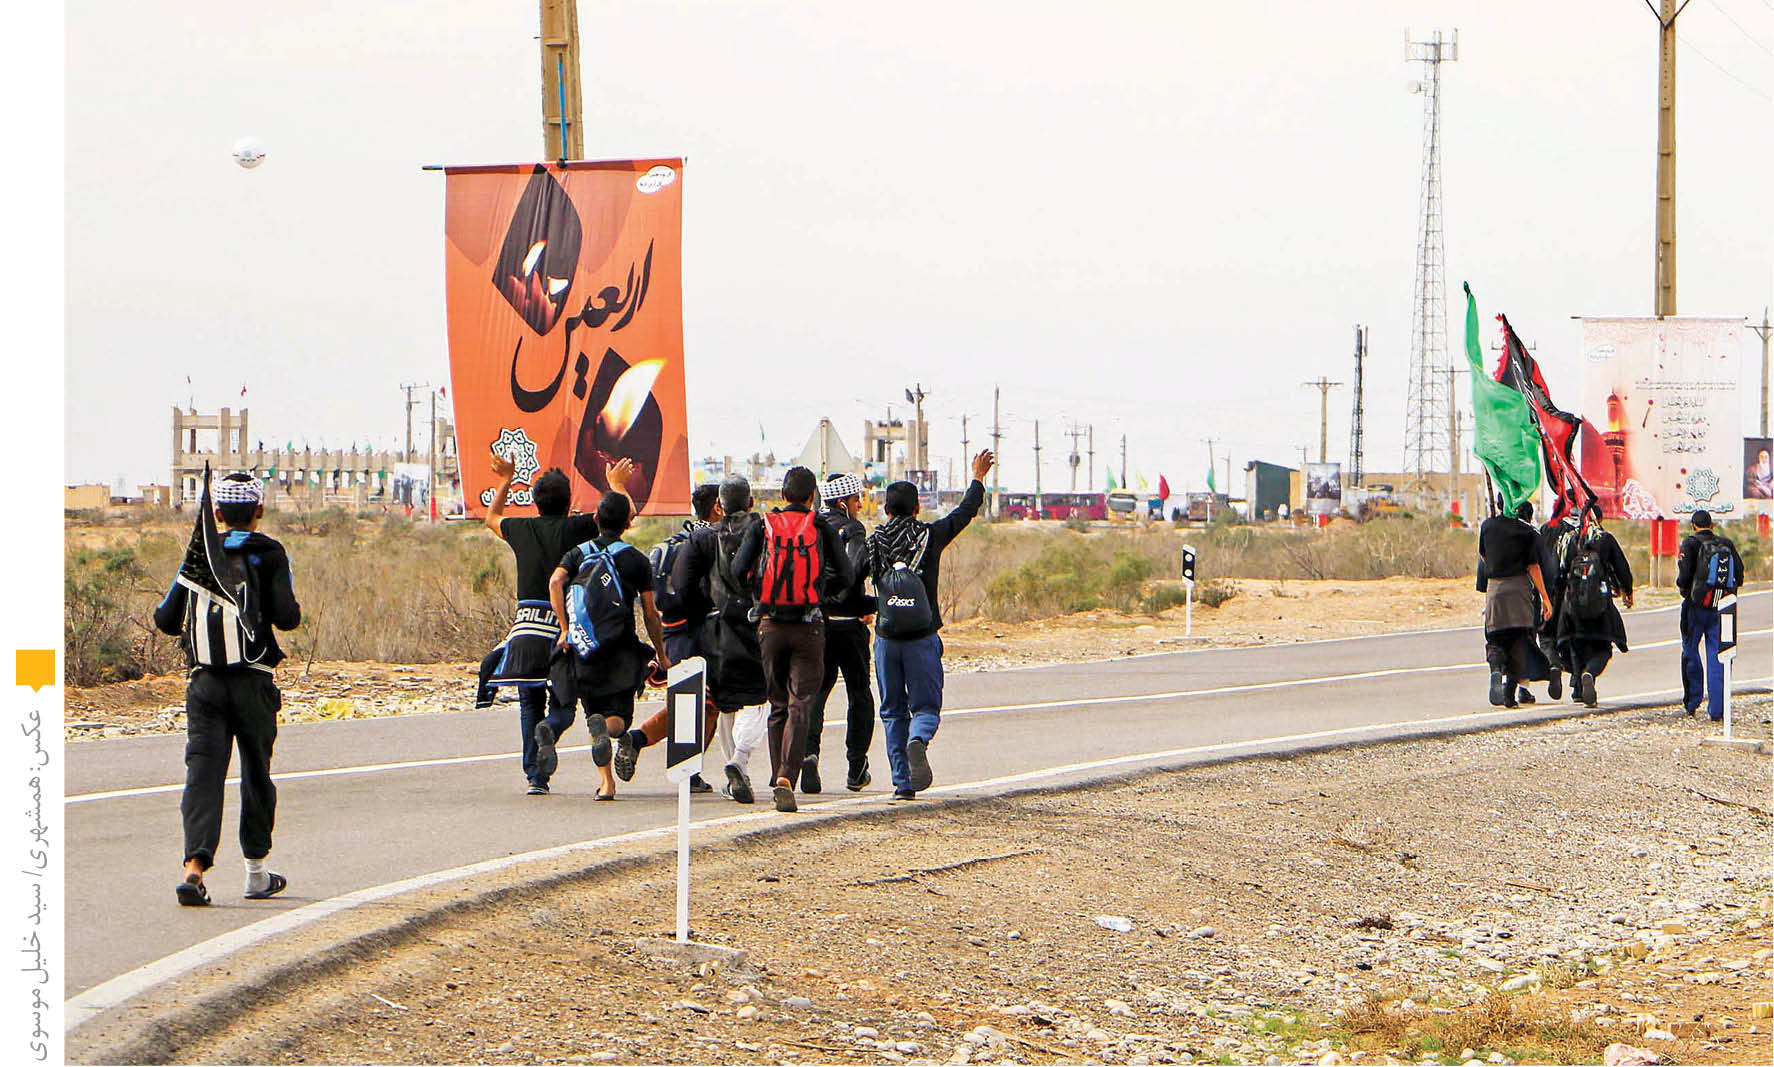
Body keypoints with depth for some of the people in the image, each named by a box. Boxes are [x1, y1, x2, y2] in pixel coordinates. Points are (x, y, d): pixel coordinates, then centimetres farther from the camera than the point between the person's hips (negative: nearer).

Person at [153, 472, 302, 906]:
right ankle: (257, 873, 24)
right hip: (253, 682, -1)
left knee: (203, 772, -4)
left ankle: (195, 866, -23)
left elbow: (166, 621, 6)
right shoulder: (269, 554, -2)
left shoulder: (197, 554, 7)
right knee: (257, 773, 14)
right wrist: (290, 609, 11)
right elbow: (287, 617, -12)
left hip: (204, 682, 2)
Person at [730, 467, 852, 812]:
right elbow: (844, 576, 0)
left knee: (778, 705, 16)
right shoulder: (823, 528, 2)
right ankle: (786, 779, -21)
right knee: (799, 706, -4)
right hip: (808, 626, -2)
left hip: (770, 625, 2)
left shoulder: (762, 527, 4)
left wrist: (760, 588, 13)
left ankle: (779, 776, 17)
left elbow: (739, 570, -6)